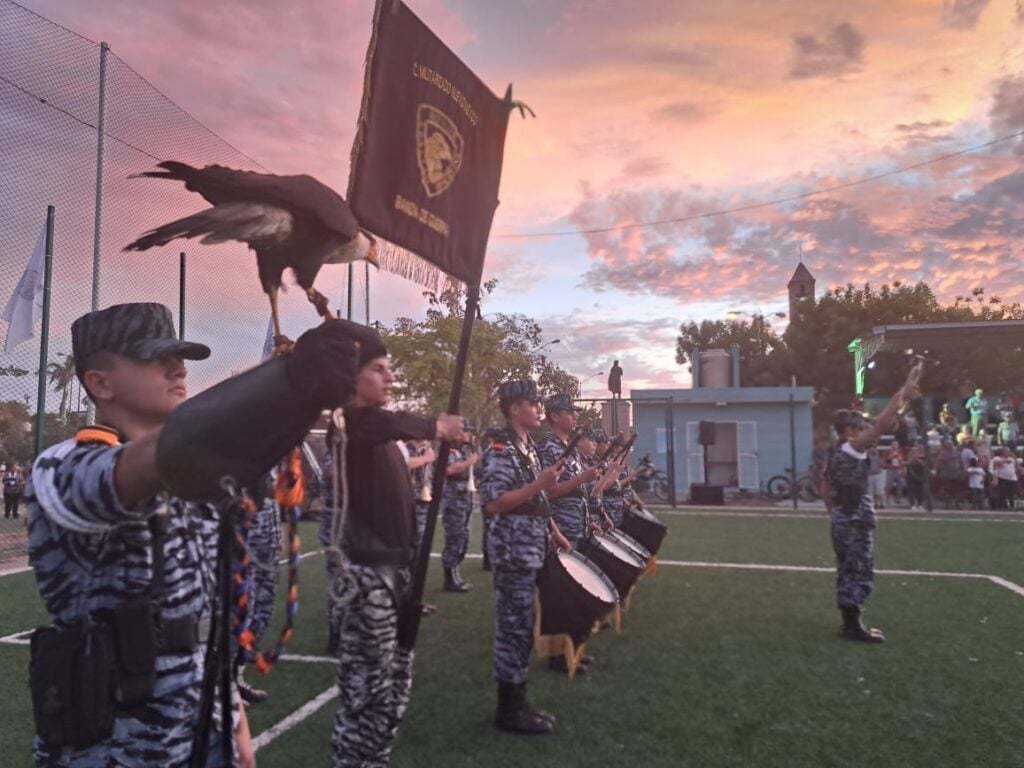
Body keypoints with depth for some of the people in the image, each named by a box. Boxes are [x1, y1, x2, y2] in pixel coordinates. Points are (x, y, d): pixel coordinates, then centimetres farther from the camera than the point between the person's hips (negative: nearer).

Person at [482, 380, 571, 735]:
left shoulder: (528, 446, 14)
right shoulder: (501, 449, -15)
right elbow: (493, 504, -22)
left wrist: (555, 533, 17)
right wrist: (539, 484, -24)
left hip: (531, 548, 9)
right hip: (513, 549, -9)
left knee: (521, 625, 14)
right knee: (515, 626, -1)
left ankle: (516, 701, 24)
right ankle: (509, 709, 11)